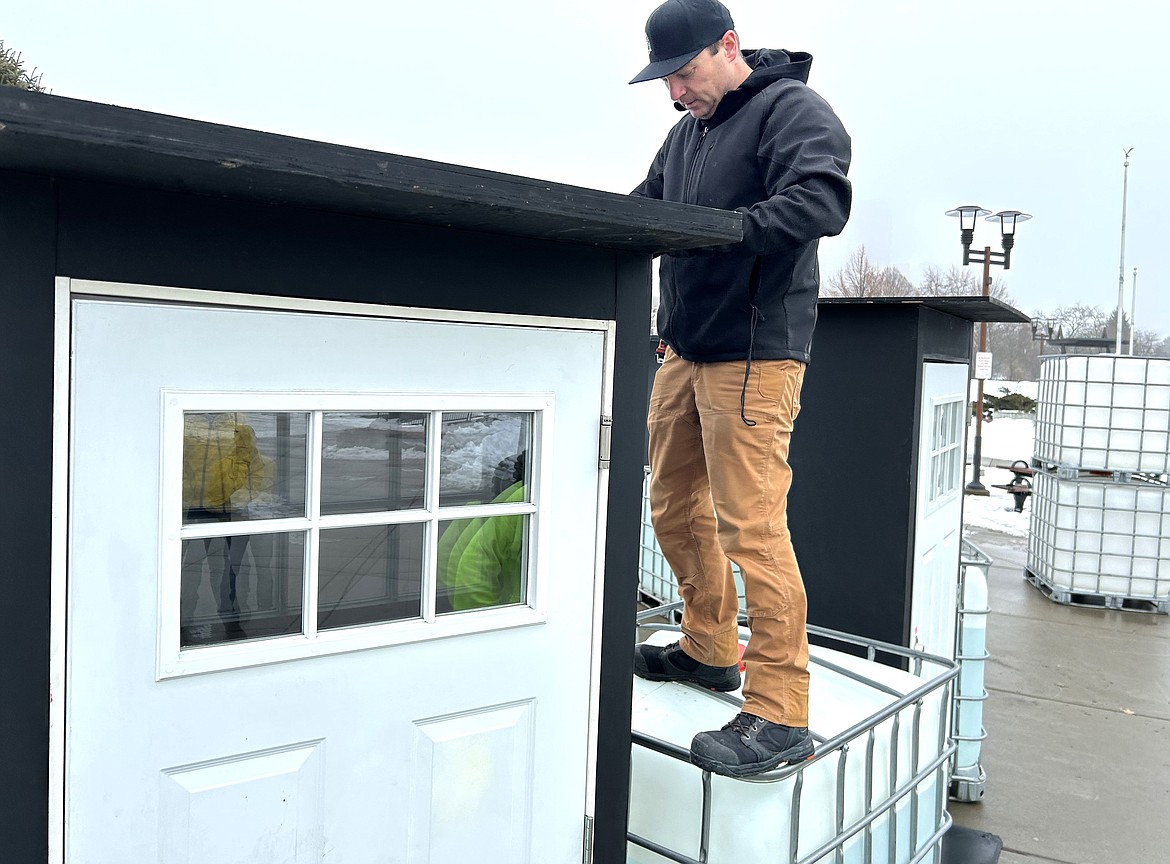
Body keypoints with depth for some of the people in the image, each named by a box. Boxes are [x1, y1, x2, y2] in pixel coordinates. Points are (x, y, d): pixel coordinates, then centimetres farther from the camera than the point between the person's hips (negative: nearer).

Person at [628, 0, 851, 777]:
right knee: (676, 509, 16)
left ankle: (780, 716, -3)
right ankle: (711, 649, 33)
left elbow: (821, 202, -23)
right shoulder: (688, 130, 19)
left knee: (751, 525, -11)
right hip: (685, 350, 9)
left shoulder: (791, 109, -7)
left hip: (754, 355, -9)